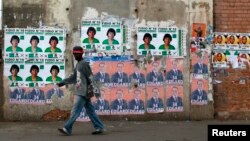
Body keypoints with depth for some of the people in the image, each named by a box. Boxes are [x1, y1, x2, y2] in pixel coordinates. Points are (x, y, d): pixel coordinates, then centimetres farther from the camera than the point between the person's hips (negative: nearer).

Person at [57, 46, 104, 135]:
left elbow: (90, 77, -14)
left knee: (75, 111, -8)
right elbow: (73, 78, 22)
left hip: (83, 92, -9)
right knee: (90, 111, 10)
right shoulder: (78, 65, 18)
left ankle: (67, 129, -6)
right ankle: (99, 127, 13)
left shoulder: (84, 64, -11)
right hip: (80, 92, 9)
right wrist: (62, 83, 16)